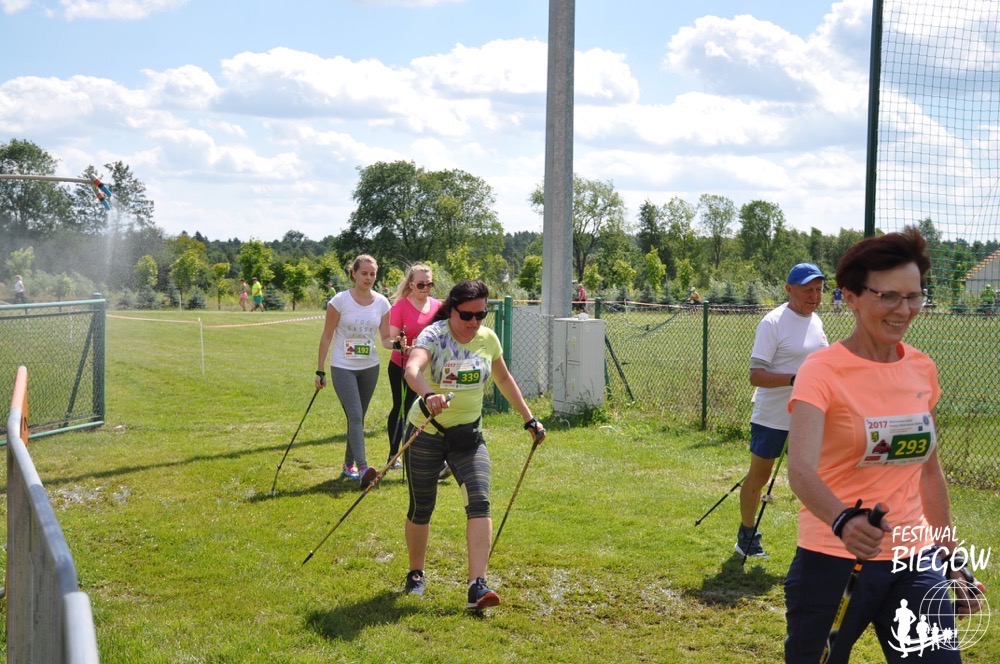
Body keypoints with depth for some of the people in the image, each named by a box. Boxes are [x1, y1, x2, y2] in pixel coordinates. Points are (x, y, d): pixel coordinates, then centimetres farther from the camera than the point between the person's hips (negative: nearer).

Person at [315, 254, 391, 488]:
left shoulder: (382, 303, 1)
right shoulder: (340, 300, -9)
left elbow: (386, 338, 3)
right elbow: (327, 336, -5)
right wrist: (320, 371, -5)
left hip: (370, 368, 4)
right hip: (343, 367, -4)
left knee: (358, 418, 12)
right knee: (355, 416, -16)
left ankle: (349, 466, 24)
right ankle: (362, 468, -25)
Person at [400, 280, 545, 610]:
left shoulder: (488, 339, -2)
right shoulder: (433, 335, -17)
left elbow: (503, 378, 16)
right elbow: (412, 369, -38)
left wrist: (529, 418, 17)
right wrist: (428, 395, -59)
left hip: (468, 434, 3)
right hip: (427, 433, -3)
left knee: (479, 502, -15)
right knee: (421, 508, 9)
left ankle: (477, 586, -19)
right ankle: (416, 575, 32)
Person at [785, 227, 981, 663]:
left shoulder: (922, 369, 5)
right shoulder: (823, 370, -12)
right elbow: (800, 470, -27)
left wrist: (953, 559, 18)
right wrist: (843, 521, -45)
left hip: (916, 564, 5)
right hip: (834, 562, -5)